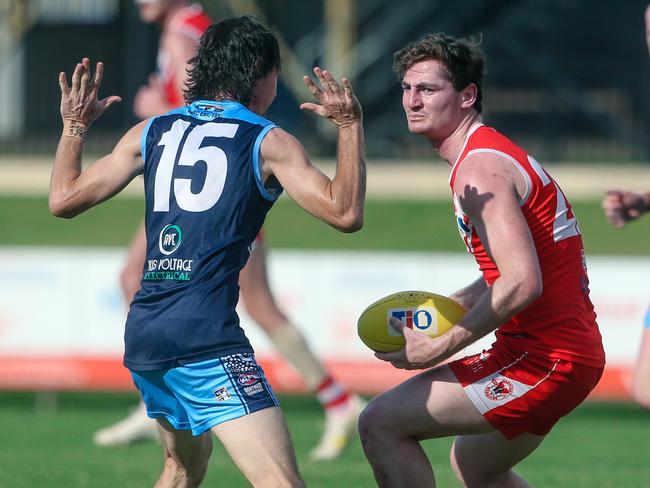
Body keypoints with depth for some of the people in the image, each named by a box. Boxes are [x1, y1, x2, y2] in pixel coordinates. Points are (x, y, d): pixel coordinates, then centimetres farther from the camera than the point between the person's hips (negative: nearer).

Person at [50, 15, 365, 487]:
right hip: (206, 334, -7)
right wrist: (351, 125, -1)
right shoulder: (268, 142, 0)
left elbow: (63, 198, 19)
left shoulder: (152, 131, 15)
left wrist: (74, 126, 34)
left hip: (142, 333, 7)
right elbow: (345, 213, -9)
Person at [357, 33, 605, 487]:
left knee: (380, 424, -10)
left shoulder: (480, 168, -16)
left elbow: (523, 283, -27)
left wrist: (439, 348, -21)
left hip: (543, 358, -11)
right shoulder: (498, 153, 16)